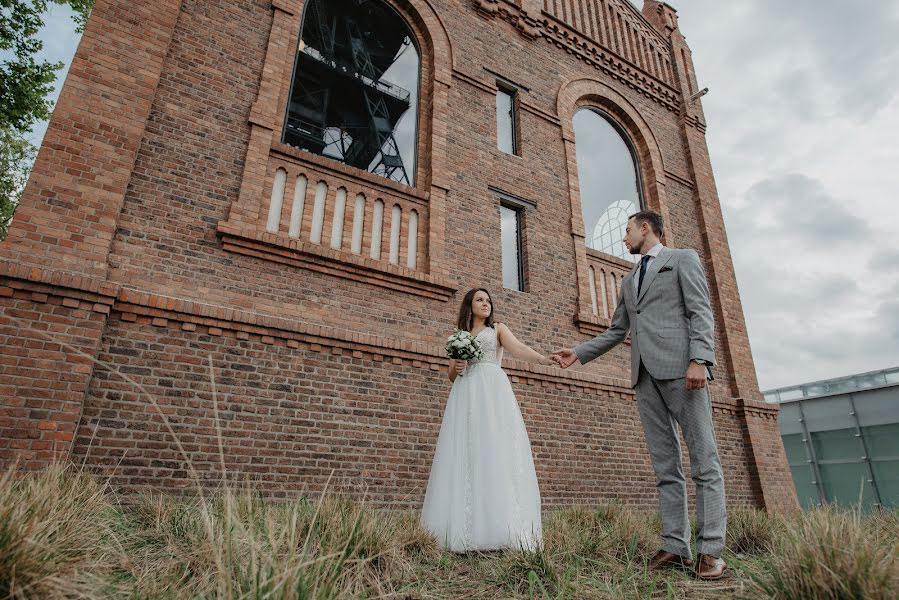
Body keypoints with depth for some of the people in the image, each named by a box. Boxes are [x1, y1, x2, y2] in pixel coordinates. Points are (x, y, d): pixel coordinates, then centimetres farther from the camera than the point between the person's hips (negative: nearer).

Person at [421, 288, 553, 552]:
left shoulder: (498, 329, 18)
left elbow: (517, 348, -2)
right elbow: (451, 375, 23)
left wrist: (541, 358, -22)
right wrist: (456, 367, -2)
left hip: (493, 391, -2)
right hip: (465, 395, 3)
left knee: (497, 452, -14)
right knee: (464, 456, -8)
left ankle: (497, 528, -16)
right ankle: (466, 531, -8)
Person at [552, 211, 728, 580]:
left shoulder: (683, 259, 10)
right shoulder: (628, 281, 26)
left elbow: (700, 312, -3)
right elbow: (616, 331, 24)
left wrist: (700, 359, -16)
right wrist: (577, 354, 15)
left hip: (680, 367, -6)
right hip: (645, 374, 6)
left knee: (703, 458, -4)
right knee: (665, 464, 3)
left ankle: (711, 549, -1)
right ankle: (675, 547, 6)